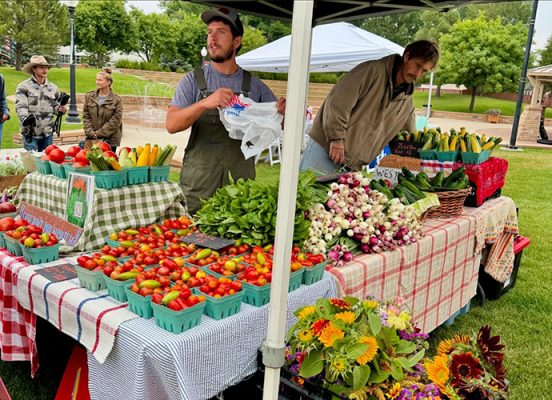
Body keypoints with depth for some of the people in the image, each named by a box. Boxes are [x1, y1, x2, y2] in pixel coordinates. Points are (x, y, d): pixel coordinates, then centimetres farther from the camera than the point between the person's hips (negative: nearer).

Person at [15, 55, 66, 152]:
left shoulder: (53, 87, 12)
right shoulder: (24, 87, -4)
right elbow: (20, 106, -13)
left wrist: (59, 109, -8)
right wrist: (25, 118, -33)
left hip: (48, 132, 5)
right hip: (30, 132, -4)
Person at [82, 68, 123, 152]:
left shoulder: (116, 100, -5)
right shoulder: (89, 96, 6)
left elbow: (115, 121, -9)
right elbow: (85, 116, 5)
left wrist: (99, 133, -12)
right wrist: (90, 132, -9)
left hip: (110, 139, -3)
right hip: (92, 138, 3)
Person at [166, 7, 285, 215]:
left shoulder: (254, 84, 6)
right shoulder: (193, 80, 0)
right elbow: (172, 124, -10)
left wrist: (284, 110, -13)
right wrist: (205, 103, -27)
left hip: (241, 185, 2)